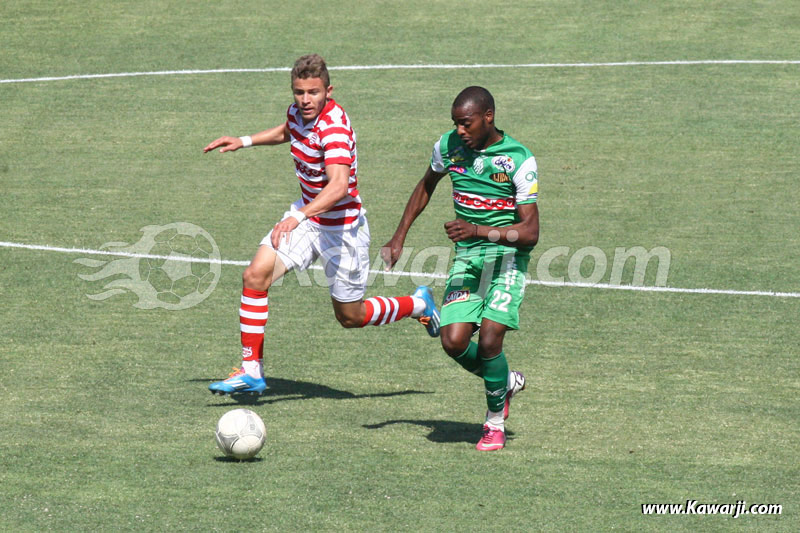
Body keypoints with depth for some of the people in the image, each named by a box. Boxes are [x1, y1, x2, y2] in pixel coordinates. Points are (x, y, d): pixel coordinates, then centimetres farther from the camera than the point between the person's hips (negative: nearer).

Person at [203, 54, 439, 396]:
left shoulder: (334, 128, -29)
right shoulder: (298, 112, -4)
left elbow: (339, 186, -44)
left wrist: (298, 217, -56)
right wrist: (245, 142, 15)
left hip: (342, 227, -7)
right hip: (305, 217, 7)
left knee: (350, 317, 8)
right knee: (255, 276, -11)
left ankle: (418, 305, 35)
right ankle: (251, 371, -3)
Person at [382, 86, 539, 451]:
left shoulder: (519, 160, -13)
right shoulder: (449, 146, 1)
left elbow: (531, 231, -15)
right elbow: (426, 186, 23)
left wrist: (479, 231, -28)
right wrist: (399, 238, 18)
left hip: (507, 255, -4)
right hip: (466, 257, 4)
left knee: (489, 338, -19)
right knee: (454, 341, -13)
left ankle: (495, 421, 5)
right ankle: (506, 382, 19)